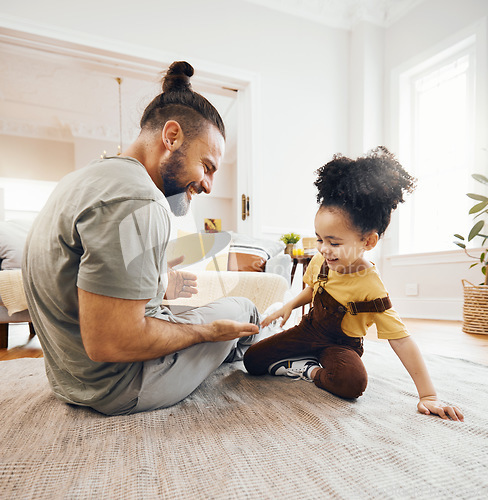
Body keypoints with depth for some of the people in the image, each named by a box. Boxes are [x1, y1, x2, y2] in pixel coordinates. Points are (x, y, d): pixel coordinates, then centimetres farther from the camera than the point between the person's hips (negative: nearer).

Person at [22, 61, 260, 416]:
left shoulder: (87, 178, 6)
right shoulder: (136, 201, -29)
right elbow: (108, 343, -30)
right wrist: (207, 331, -17)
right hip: (120, 389, -9)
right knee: (242, 309, 8)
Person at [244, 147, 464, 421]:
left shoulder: (371, 288, -29)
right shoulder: (321, 261, -12)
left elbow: (402, 341, -27)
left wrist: (428, 395, -26)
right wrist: (290, 305, -3)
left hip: (342, 344, -4)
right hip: (309, 330, 5)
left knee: (353, 382, -38)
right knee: (253, 360, -3)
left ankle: (310, 371, -8)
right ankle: (313, 359, 8)